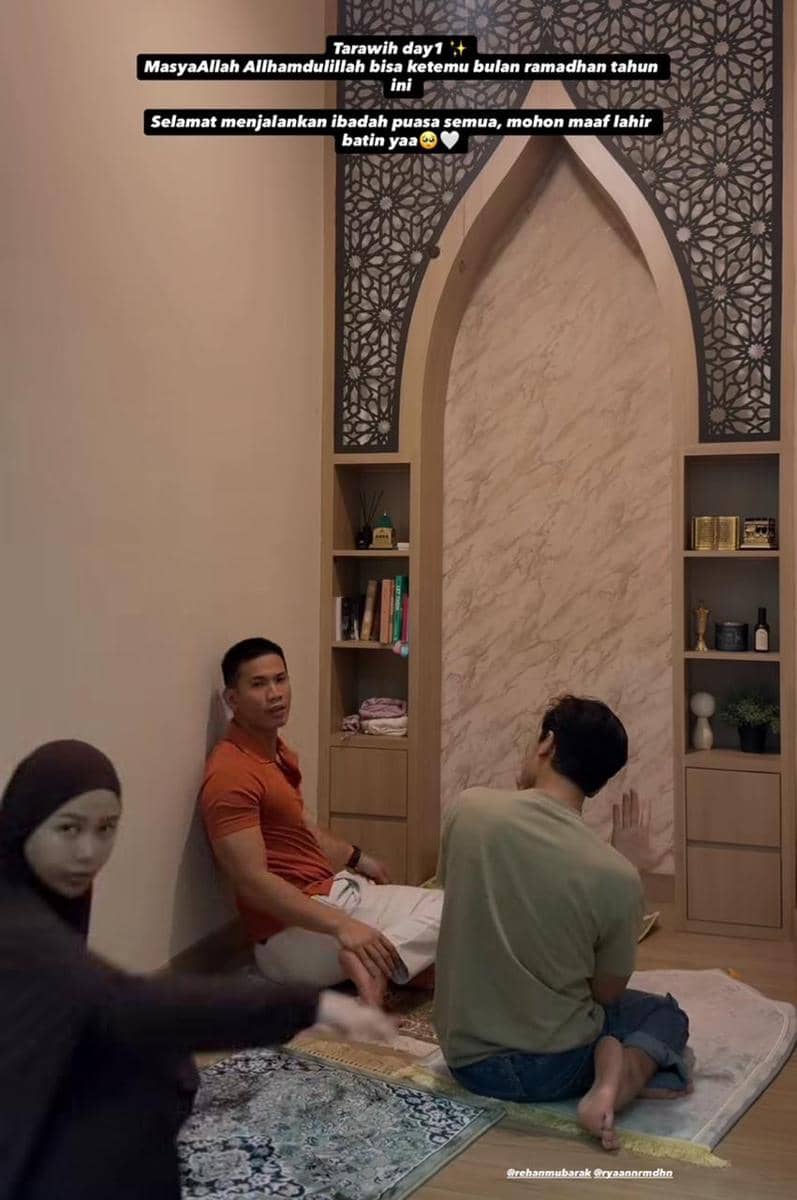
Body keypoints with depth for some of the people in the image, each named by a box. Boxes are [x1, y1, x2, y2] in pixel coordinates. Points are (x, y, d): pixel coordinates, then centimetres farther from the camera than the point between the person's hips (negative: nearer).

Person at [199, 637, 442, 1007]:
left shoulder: (278, 752, 11)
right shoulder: (231, 773, -21)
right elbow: (252, 882, -28)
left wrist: (356, 857, 22)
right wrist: (341, 926, -33)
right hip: (292, 931, -10)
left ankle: (374, 959, -6)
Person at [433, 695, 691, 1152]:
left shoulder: (470, 809, -13)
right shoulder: (617, 876, -19)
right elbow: (607, 993, -5)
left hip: (466, 1057, 5)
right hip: (554, 1066, -4)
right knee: (667, 1013, 26)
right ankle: (622, 1074, -4)